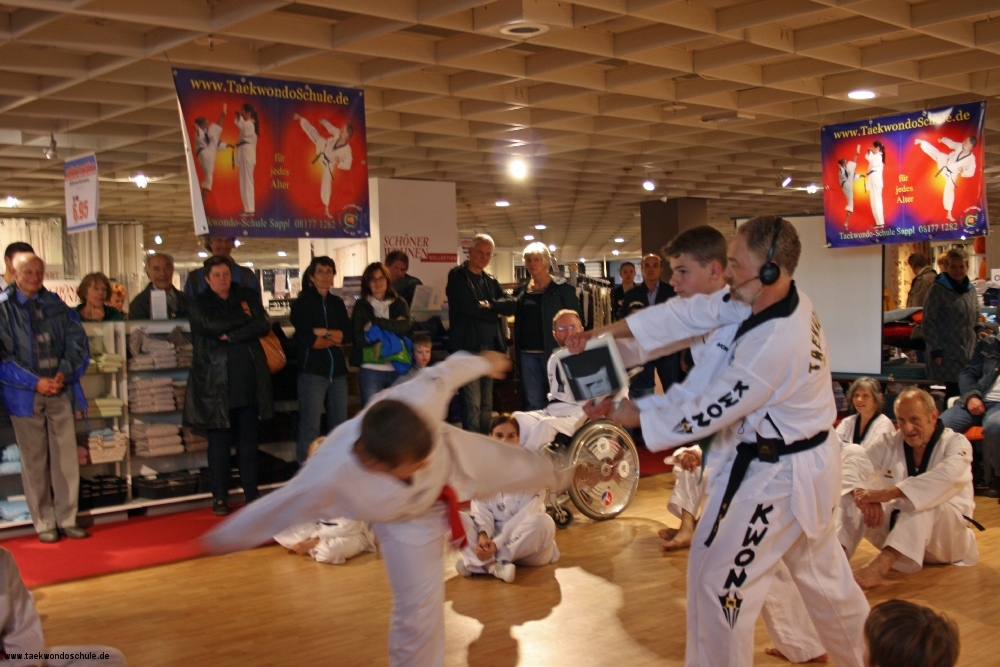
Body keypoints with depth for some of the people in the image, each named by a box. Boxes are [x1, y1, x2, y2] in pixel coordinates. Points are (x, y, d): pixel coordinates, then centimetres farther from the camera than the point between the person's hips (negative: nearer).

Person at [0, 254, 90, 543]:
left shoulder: (56, 304, 6)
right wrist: (35, 382, -13)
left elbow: (77, 340, 6)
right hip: (24, 395, -3)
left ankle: (67, 519, 14)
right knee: (35, 461, 4)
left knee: (66, 457, 4)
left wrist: (65, 372, -10)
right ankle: (44, 523, 14)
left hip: (60, 391, 3)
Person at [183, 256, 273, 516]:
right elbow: (211, 325, -14)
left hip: (248, 381, 2)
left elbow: (263, 325, -3)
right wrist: (243, 317, -5)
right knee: (219, 441, 0)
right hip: (217, 384, -2)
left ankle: (251, 494, 13)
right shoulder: (200, 304, 6)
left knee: (249, 439, 4)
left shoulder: (248, 298, 13)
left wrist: (230, 335, -12)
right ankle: (219, 497, 9)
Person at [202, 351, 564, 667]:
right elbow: (278, 507, -27)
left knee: (518, 469, 28)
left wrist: (483, 362, 1)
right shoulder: (330, 476, -46)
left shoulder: (416, 401, -45)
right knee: (419, 605, 0)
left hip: (457, 459, 3)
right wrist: (226, 537, -9)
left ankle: (548, 473, 68)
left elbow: (444, 372, -21)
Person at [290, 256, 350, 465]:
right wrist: (335, 338, -2)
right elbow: (308, 339, -12)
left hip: (337, 371, 5)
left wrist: (324, 333, -11)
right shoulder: (302, 303, -1)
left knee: (340, 427, 8)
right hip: (312, 371, -5)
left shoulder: (337, 303, 14)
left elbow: (348, 333, 1)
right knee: (310, 428, -5)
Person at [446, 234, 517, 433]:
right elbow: (469, 307, -15)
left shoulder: (491, 280, 18)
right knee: (472, 405, -10)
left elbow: (512, 305, 5)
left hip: (490, 348, 7)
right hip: (468, 347, -7)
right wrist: (496, 313, -3)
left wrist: (489, 305, -10)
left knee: (487, 405, 10)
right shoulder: (458, 276, -1)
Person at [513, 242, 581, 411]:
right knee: (533, 402, 6)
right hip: (527, 353, 4)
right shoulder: (521, 291, 11)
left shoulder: (562, 288, -3)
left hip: (553, 351, -4)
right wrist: (518, 349, 7)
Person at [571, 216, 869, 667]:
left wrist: (634, 415, -13)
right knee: (822, 572, 27)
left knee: (719, 580, 2)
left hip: (777, 477, -10)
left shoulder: (775, 343, -32)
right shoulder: (780, 300, -5)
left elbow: (711, 412, -24)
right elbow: (694, 313, -3)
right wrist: (610, 332, -7)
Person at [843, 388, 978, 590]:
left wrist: (890, 492, -43)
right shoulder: (889, 443, 3)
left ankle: (882, 564, -51)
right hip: (897, 523, 4)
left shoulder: (955, 443, -9)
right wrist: (865, 495, -36)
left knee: (920, 500, -35)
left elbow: (947, 476, -32)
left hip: (946, 530, -4)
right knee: (850, 500, -17)